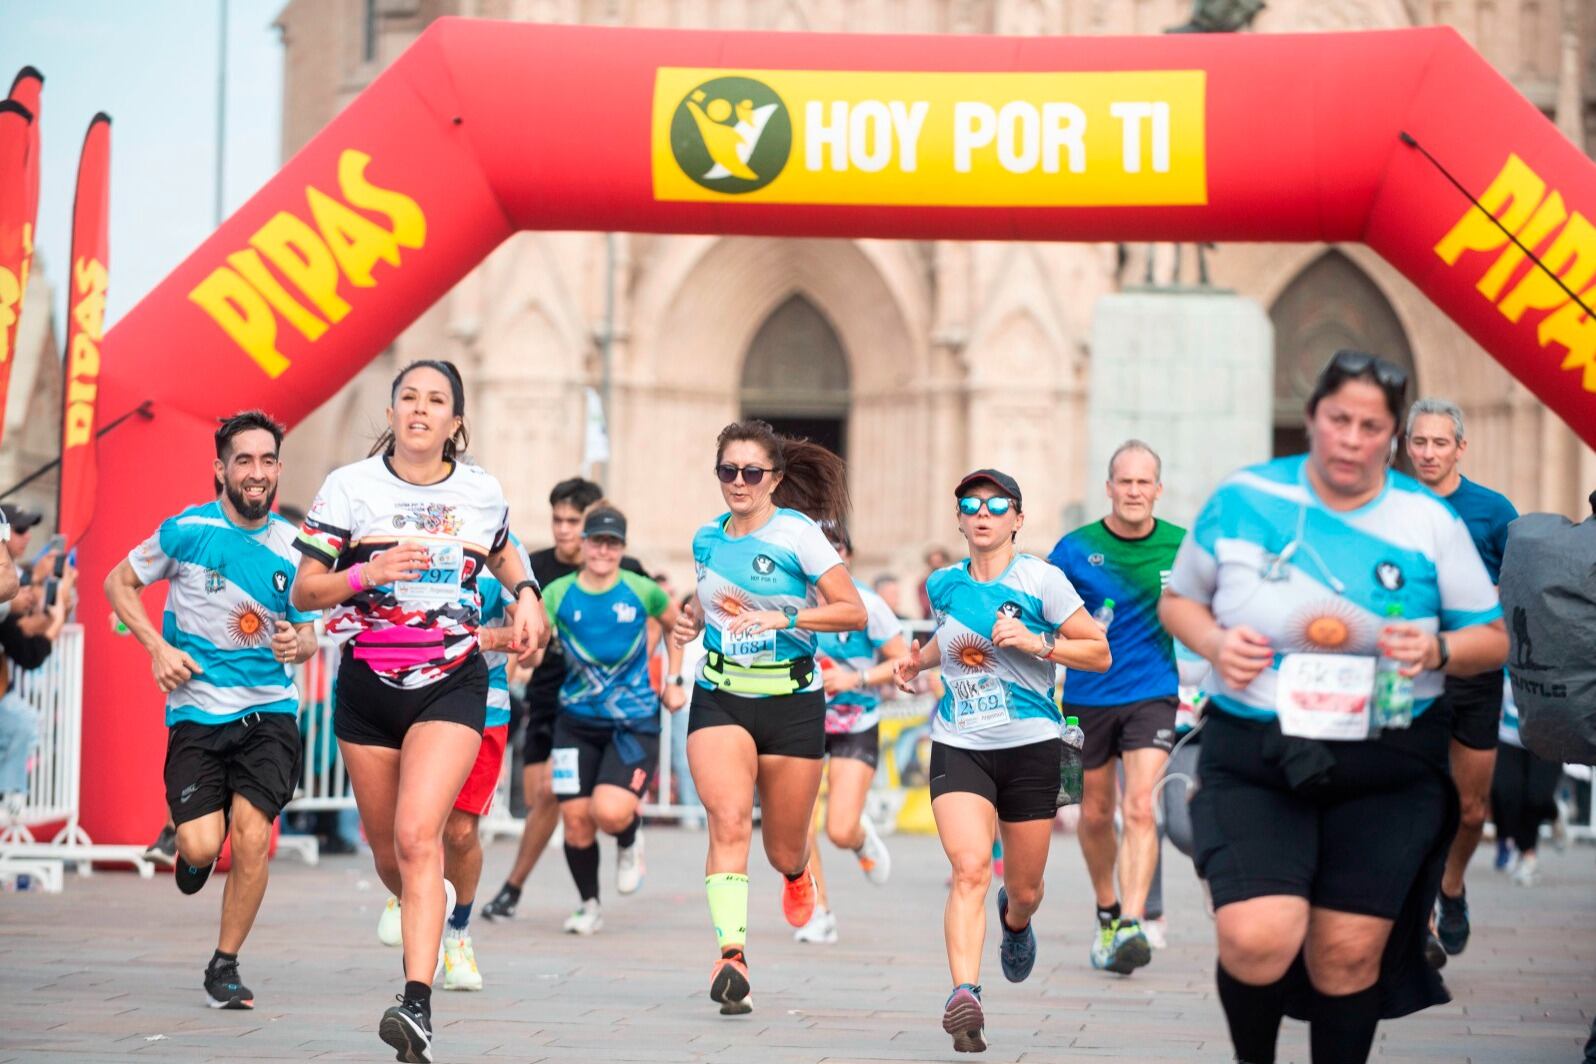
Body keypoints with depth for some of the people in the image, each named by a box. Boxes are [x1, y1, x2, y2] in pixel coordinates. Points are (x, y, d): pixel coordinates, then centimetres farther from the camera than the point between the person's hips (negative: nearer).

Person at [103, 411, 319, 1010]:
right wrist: (158, 647, -6)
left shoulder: (292, 547, 2)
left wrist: (299, 644, -12)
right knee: (201, 846, -13)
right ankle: (192, 852, 28)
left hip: (270, 713, 1)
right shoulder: (187, 530, -5)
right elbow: (119, 584, 7)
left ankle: (225, 967, 4)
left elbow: (307, 630, 13)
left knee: (251, 835, -14)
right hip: (197, 712, -1)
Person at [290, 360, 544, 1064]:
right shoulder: (350, 487, -2)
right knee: (387, 851, 10)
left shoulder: (482, 493, 4)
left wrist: (526, 596, 7)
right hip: (367, 684, 1)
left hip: (451, 684, -1)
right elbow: (304, 591, -3)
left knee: (417, 836, -20)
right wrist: (365, 573, -21)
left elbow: (502, 554, 27)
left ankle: (417, 1005, -27)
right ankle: (436, 907, 46)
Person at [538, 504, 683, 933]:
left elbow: (676, 624, 15)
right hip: (577, 721, 2)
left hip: (635, 723, -2)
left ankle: (630, 842, 17)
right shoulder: (559, 593, -3)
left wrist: (673, 682, 11)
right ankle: (588, 905, 22)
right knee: (575, 818, -2)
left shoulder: (641, 591, -3)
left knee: (610, 812, -20)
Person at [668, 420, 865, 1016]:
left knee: (783, 851, 9)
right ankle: (732, 956, -31)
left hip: (792, 703, -2)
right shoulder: (706, 539, 7)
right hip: (719, 698, 2)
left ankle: (797, 872, 48)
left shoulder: (797, 534, -8)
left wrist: (785, 617, -24)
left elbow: (854, 612, -11)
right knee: (729, 820, -23)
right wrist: (692, 622, 5)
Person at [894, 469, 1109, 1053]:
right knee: (969, 868, -22)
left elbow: (1100, 653, -3)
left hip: (1030, 746, -1)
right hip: (958, 747, 1)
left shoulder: (1041, 580, -5)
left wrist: (1037, 643, -17)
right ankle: (964, 994, -31)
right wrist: (918, 660, 13)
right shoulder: (943, 585, 8)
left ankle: (1015, 921, 49)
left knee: (1023, 888, 11)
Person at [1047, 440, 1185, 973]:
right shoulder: (1075, 549, -4)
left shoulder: (1181, 547, -2)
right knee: (1095, 814, 13)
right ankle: (1107, 911, 36)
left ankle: (1133, 925, -24)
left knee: (1140, 808, -17)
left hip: (1152, 694, -1)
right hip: (1087, 697, 1)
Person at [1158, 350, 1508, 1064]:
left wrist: (1439, 649, -14)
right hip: (1254, 757, -1)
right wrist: (1213, 641, -8)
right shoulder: (1242, 500, 1)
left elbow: (1493, 639, 8)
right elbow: (1176, 600, 13)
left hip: (1386, 767, 1)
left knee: (1349, 951, -1)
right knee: (1257, 940, -18)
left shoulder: (1430, 522, 3)